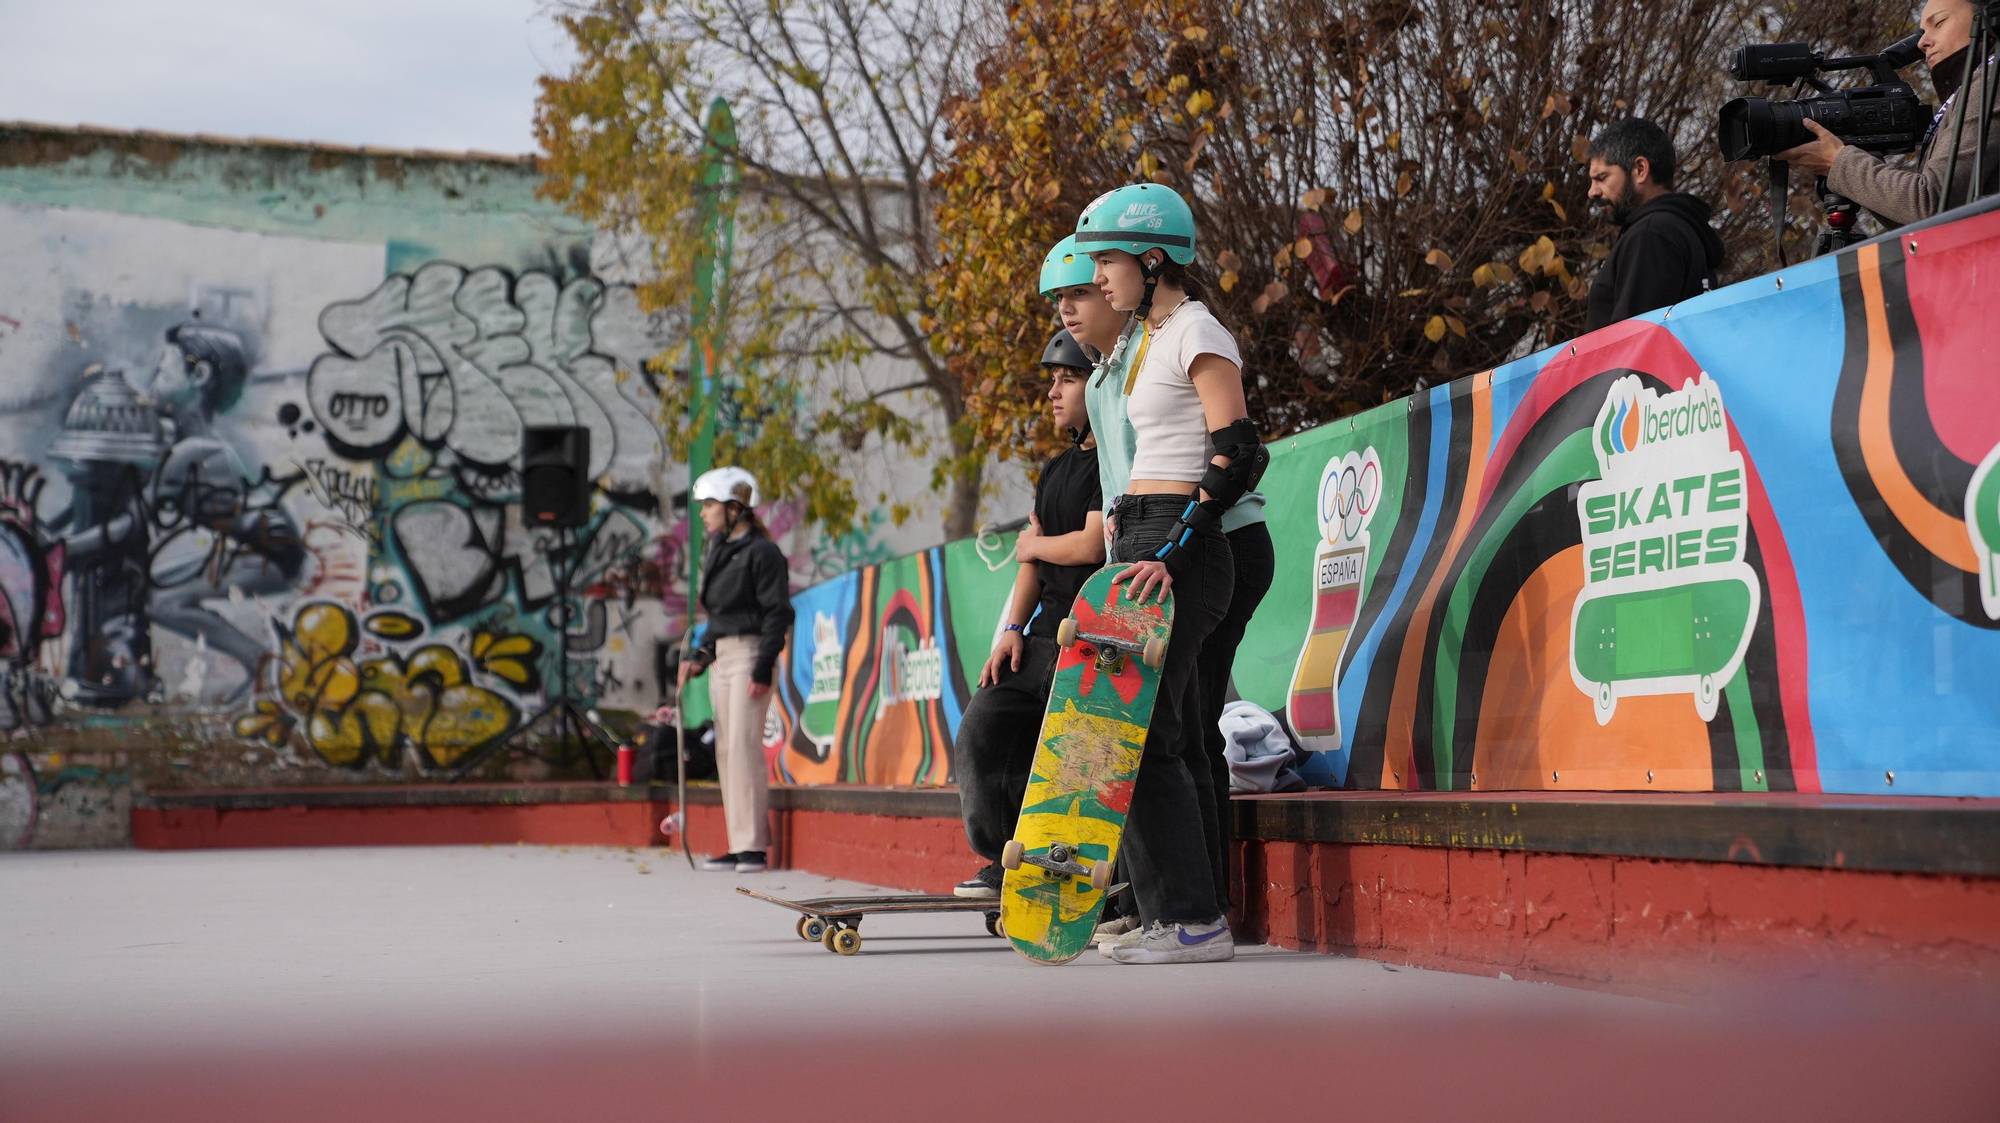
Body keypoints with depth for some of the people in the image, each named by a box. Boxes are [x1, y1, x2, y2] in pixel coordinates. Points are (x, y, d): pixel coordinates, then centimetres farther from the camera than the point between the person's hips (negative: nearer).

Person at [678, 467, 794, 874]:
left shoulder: (762, 552, -9)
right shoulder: (720, 553, 17)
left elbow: (778, 614, -13)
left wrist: (762, 668, -18)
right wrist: (699, 659, 13)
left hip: (750, 654, -9)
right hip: (722, 657, 9)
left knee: (744, 746, -12)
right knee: (727, 752, 7)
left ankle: (754, 846, -10)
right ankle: (739, 845, 10)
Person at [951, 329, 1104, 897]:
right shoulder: (1056, 471, 20)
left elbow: (1092, 545, -19)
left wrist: (1034, 544, 1)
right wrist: (1013, 629, 6)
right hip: (1045, 635, 10)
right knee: (983, 730, 3)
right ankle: (1009, 860, 10)